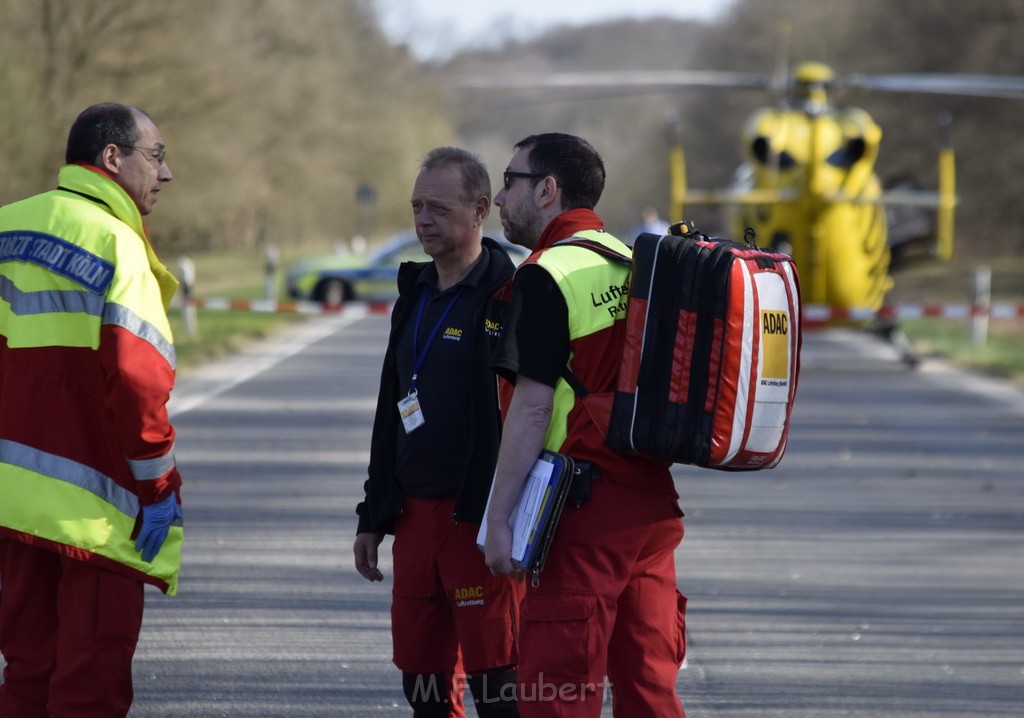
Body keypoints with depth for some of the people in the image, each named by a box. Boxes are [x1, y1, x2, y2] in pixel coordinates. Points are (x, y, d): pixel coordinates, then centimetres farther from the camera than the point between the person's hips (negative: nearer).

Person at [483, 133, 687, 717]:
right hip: (653, 503, 8)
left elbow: (532, 408, -15)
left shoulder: (547, 277, -10)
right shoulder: (634, 265, 16)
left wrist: (500, 518, -14)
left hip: (585, 513, -8)